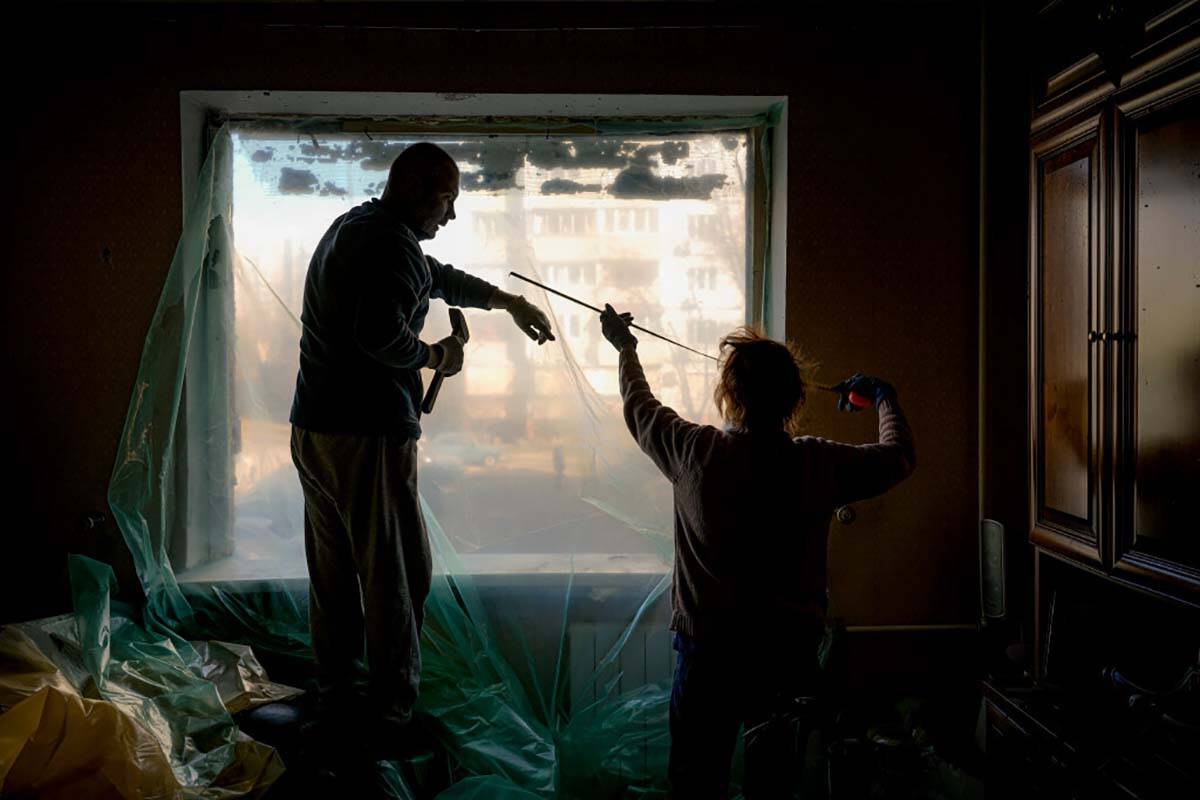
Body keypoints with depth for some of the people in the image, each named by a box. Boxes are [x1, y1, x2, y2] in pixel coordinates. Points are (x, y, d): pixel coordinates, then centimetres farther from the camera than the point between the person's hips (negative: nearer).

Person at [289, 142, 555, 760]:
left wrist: (508, 302, 34)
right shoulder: (392, 243, -14)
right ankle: (391, 721, 10)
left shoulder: (350, 228, 18)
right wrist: (434, 356, -9)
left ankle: (337, 700, 30)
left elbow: (437, 277, 29)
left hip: (314, 431, 10)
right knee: (395, 578, 1)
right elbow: (379, 333, -28)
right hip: (367, 436, -10)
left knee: (333, 572, 17)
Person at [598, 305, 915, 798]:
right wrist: (884, 397, 28)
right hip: (791, 654, 2)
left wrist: (625, 348, 26)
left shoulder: (697, 453, -11)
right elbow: (899, 456, 10)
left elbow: (639, 409, 9)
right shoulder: (820, 464, -9)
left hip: (707, 651, -1)